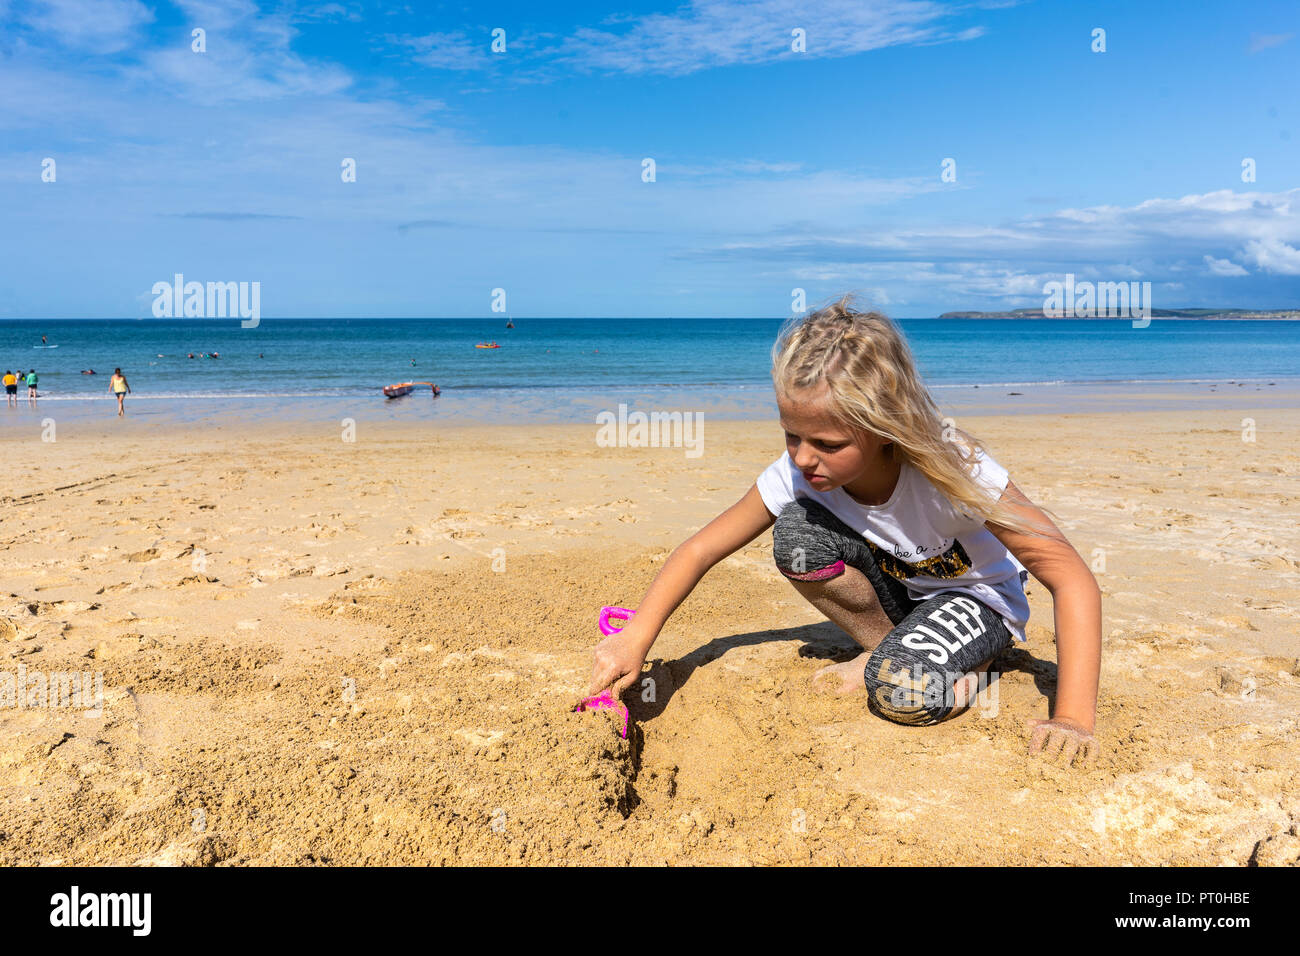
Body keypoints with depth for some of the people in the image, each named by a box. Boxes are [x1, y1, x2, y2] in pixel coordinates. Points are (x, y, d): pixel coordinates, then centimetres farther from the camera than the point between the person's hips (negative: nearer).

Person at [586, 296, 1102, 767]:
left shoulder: (953, 471, -35)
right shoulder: (796, 474, -24)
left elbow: (1072, 578, -32)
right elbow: (701, 549, -18)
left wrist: (1073, 718, -39)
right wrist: (635, 637, -34)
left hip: (977, 599, -4)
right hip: (897, 592, 5)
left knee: (902, 693, -36)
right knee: (796, 532, -25)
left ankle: (965, 669, -1)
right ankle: (884, 650, -5)